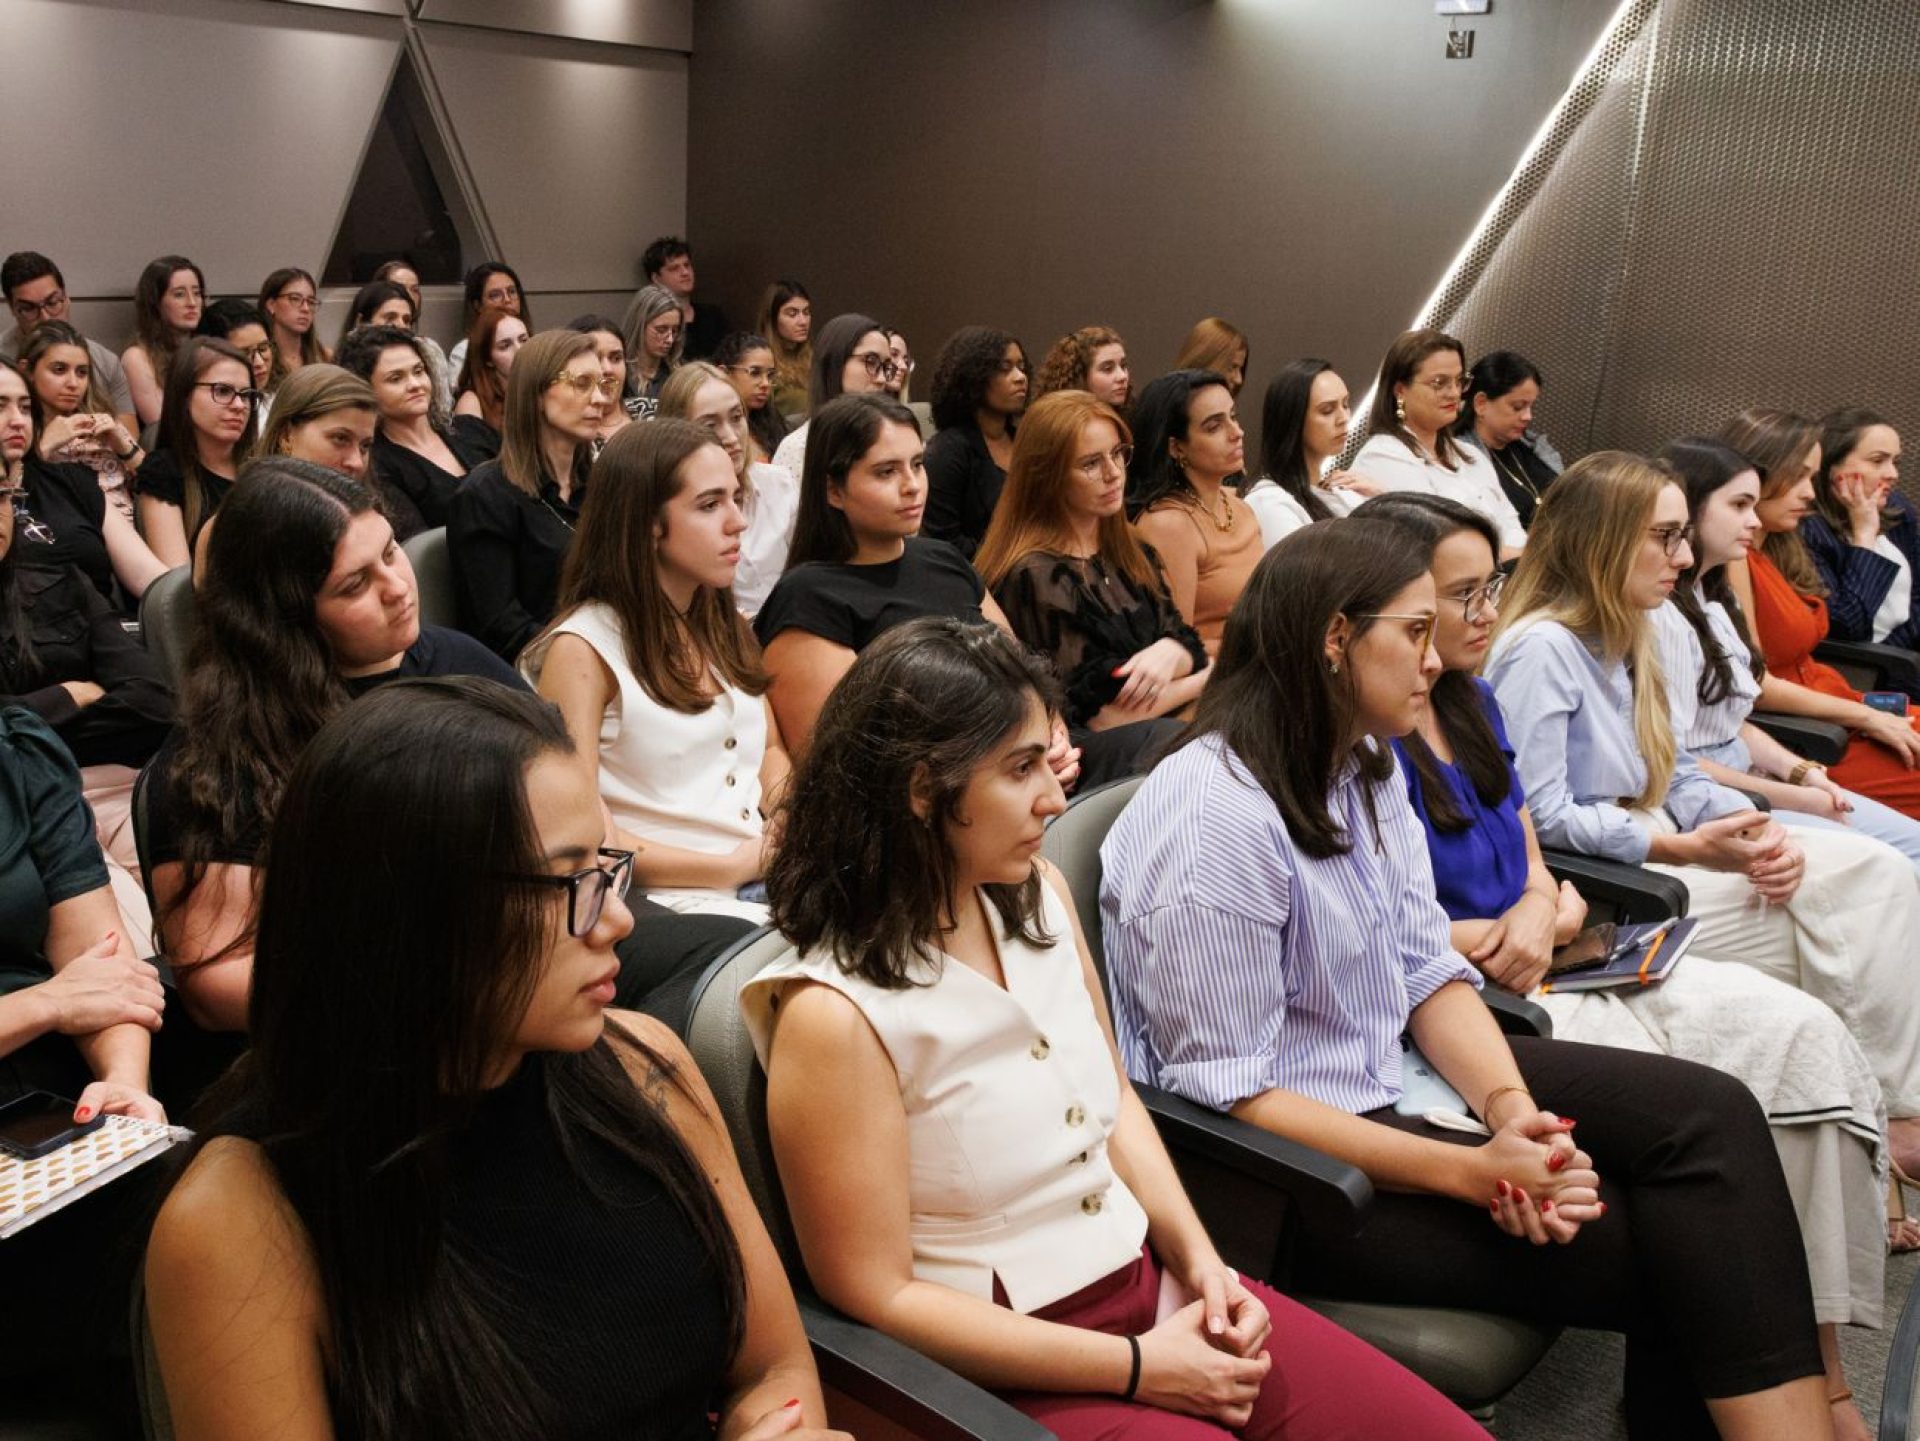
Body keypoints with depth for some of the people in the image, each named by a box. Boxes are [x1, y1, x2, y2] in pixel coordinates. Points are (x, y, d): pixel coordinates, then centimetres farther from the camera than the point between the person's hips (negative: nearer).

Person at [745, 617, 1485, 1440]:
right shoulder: (835, 1015, -21)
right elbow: (876, 1296, -16)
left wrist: (1199, 1258, -2)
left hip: (1155, 1286, 6)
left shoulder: (1037, 893, -1)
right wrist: (1137, 1369, -15)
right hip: (1012, 1374, -6)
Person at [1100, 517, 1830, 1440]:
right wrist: (1472, 1171, -24)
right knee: (1660, 1248, -15)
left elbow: (1430, 974, 5)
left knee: (1708, 1116, -7)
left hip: (1398, 1074, 8)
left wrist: (1512, 1110, -14)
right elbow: (1231, 1094, -23)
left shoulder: (1366, 766, 5)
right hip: (1289, 1165, -8)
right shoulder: (1212, 818, -24)